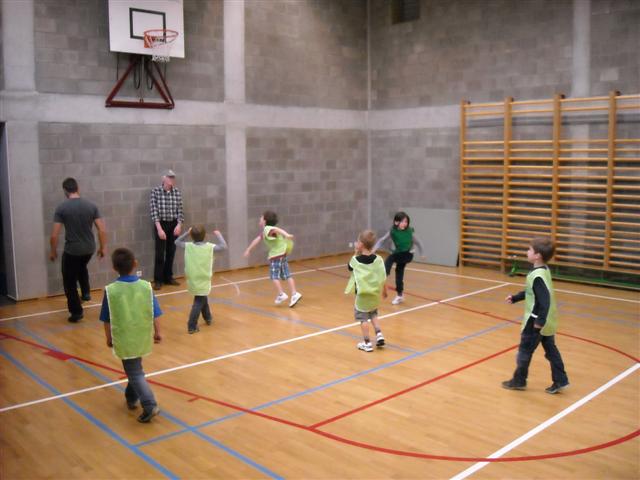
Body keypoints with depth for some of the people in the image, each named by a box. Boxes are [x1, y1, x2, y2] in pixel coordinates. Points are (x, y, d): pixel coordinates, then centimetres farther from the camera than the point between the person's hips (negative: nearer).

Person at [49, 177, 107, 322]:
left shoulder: (61, 208, -10)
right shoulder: (91, 206, -3)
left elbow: (54, 235, -10)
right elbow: (102, 230, -4)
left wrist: (53, 251, 5)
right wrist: (103, 247, 9)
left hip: (71, 250, -4)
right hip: (89, 248, 4)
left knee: (70, 283, 13)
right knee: (81, 267, 37)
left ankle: (76, 312, 16)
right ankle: (86, 292, 31)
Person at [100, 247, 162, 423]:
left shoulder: (110, 290, -13)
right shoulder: (146, 286, -8)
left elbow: (107, 319, -5)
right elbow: (154, 314, -3)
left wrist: (109, 338, 9)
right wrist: (157, 332, 10)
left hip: (124, 339, -3)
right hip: (142, 337, 3)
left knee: (135, 373, 3)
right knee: (134, 368, 26)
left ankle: (150, 406, -7)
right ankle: (131, 397, 40)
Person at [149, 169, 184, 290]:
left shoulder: (177, 191, 1)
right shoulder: (155, 191, -10)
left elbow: (180, 210, 5)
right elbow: (154, 211, -12)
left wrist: (179, 224, -8)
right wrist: (159, 228, -18)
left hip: (174, 224, 4)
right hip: (161, 224, -4)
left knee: (171, 252, 9)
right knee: (160, 253, -1)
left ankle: (168, 277, 21)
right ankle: (158, 280, 8)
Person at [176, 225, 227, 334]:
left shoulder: (188, 246, -1)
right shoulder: (209, 247, -11)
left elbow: (177, 242, 15)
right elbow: (224, 246, -6)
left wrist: (186, 233, 17)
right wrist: (218, 235, 6)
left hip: (192, 280, 5)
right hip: (203, 280, -5)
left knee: (202, 299, 26)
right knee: (199, 302, 0)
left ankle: (208, 318, 43)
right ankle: (192, 326, -7)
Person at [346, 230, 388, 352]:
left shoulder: (355, 260, -13)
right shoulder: (378, 259, -8)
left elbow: (350, 268, 10)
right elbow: (383, 277, -2)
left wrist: (356, 254, 9)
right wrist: (384, 290, 14)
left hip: (362, 294, -3)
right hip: (375, 293, 3)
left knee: (363, 317, 8)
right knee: (373, 314, 26)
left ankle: (367, 343, 10)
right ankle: (379, 334, 14)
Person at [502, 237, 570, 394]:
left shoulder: (537, 276, -25)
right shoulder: (543, 271, 5)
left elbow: (545, 299, -30)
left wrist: (539, 321, -29)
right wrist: (515, 298, 21)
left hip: (536, 322, -9)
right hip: (547, 321, 9)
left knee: (524, 350, 7)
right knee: (551, 350, 15)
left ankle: (519, 380, 21)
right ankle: (560, 381, 20)